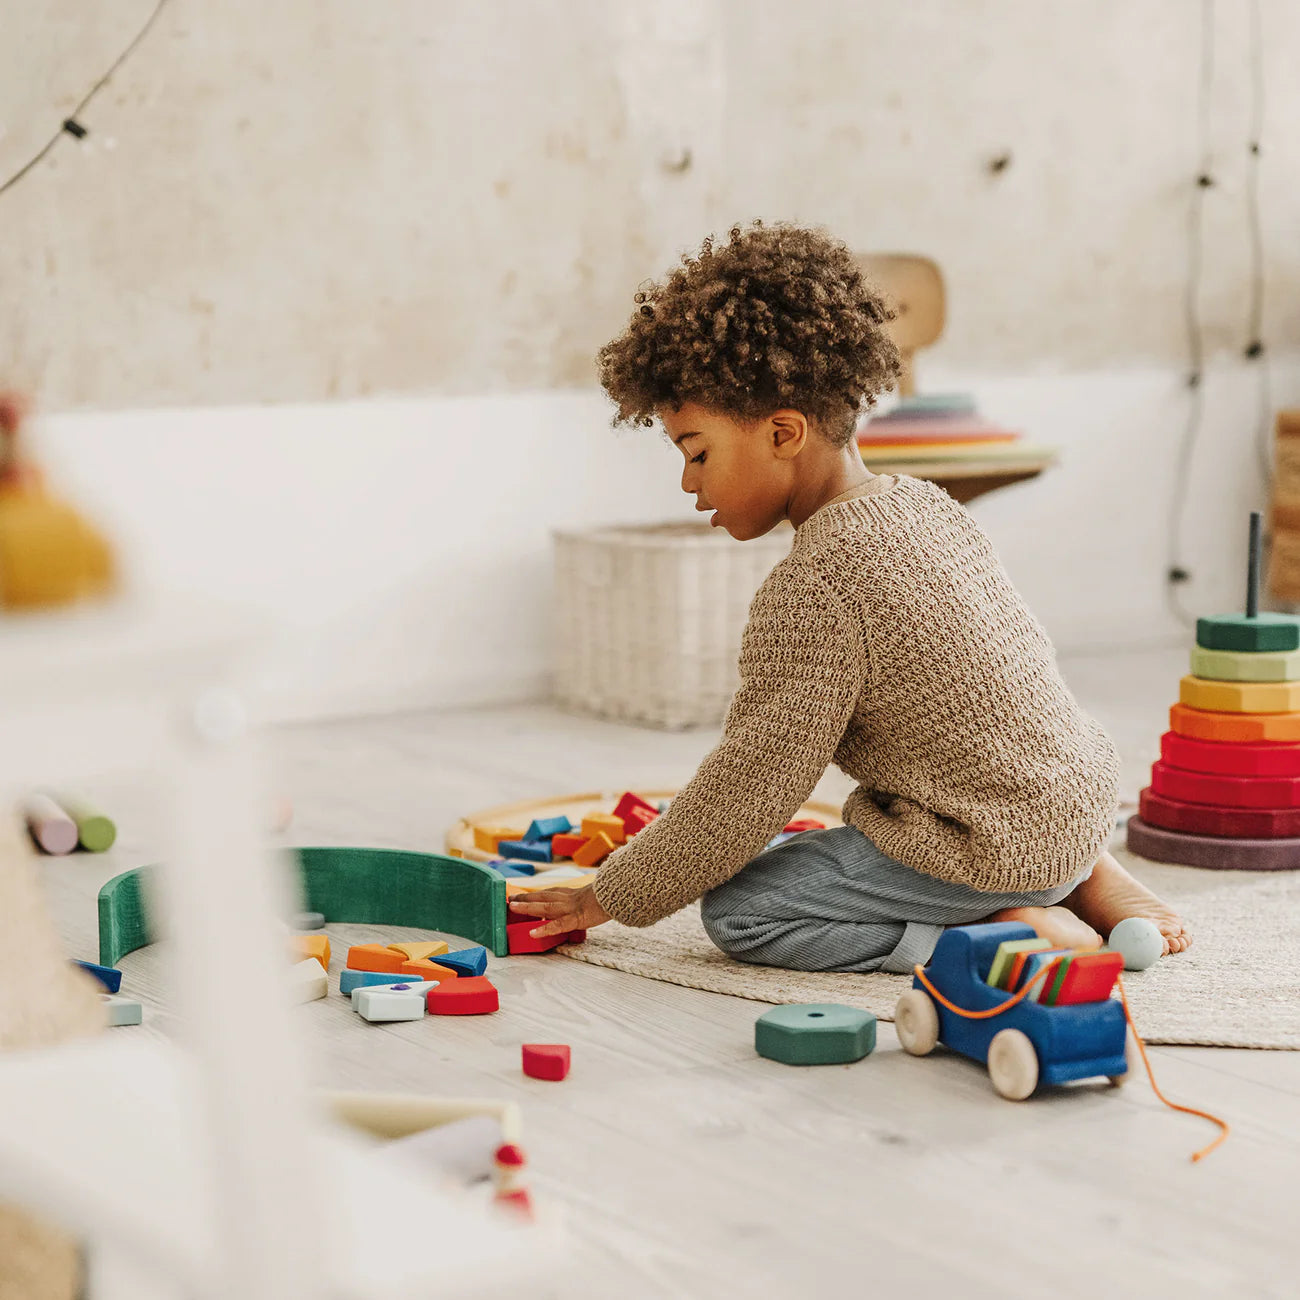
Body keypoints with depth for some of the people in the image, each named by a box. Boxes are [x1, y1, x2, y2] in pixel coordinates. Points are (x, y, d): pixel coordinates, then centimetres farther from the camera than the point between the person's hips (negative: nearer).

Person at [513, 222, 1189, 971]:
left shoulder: (813, 587, -21)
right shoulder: (925, 503, 5)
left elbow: (750, 787, -17)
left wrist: (614, 896, -6)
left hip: (996, 848, -9)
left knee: (738, 909, -6)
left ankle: (1015, 935, -11)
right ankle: (1089, 879, 15)